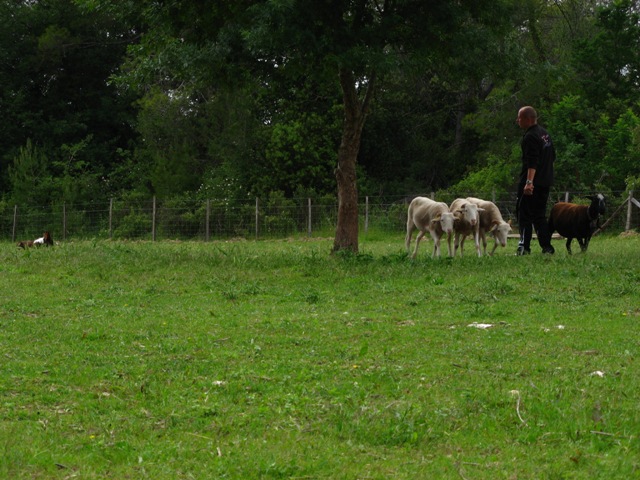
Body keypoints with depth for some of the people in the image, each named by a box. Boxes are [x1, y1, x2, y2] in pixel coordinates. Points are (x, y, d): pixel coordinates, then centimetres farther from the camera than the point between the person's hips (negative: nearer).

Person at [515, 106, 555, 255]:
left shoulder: (530, 137, -15)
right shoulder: (544, 133, 15)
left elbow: (532, 162, -25)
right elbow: (553, 157, 24)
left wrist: (529, 182, -31)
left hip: (533, 183, -9)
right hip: (546, 181, 9)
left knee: (524, 214, -7)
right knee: (539, 216, 13)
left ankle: (524, 247, -12)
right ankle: (547, 247, 9)